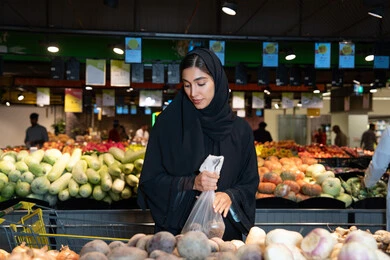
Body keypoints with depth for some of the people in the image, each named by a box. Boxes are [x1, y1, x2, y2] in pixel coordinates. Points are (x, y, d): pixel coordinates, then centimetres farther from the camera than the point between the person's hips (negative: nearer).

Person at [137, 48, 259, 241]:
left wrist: (230, 196, -18)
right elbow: (150, 180, -6)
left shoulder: (240, 129, -1)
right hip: (175, 230, -1)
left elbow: (249, 183, 2)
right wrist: (191, 183, -21)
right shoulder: (168, 123, -6)